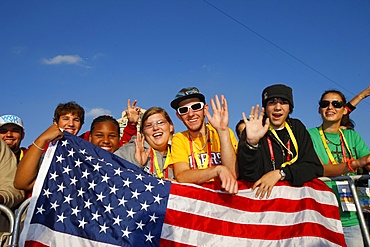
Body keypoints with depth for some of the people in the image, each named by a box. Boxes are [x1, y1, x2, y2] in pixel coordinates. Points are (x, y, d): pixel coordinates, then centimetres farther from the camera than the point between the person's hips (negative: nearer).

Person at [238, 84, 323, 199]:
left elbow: (316, 168, 0)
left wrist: (280, 173, -13)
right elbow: (249, 176, -12)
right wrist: (251, 142, -27)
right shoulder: (254, 130, -1)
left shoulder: (297, 128, 9)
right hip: (261, 194, -2)